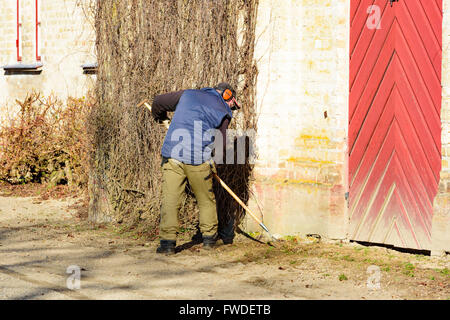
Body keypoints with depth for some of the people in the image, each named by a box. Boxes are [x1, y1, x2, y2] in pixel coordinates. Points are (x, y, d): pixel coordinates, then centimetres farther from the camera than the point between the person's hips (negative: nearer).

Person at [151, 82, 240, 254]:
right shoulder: (223, 113, 7)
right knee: (206, 199, 17)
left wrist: (159, 116, 45)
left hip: (172, 155, 2)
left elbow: (159, 101, 23)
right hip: (199, 160, -2)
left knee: (170, 199, 1)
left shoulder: (187, 94, 17)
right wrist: (213, 163, 26)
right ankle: (209, 237, 26)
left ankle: (167, 241, -6)